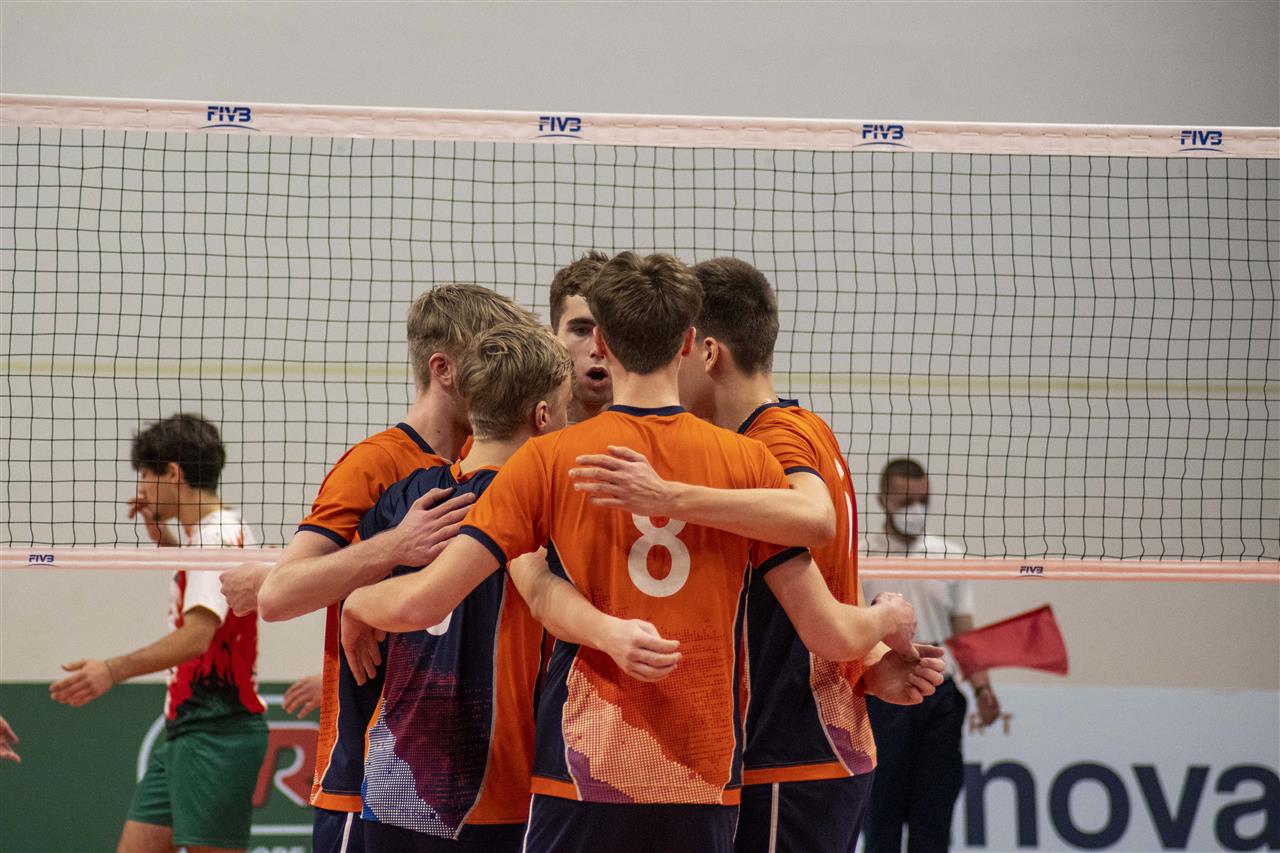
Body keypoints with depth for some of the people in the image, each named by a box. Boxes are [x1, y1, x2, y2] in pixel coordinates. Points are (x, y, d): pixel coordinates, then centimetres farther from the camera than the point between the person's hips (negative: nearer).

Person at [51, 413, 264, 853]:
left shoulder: (219, 534, -15)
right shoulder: (206, 533, 16)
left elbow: (197, 635, -28)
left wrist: (116, 669, -39)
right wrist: (162, 538, 23)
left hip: (216, 734, -10)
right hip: (185, 732, 10)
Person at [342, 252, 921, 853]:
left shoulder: (549, 459, -3)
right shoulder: (748, 462, 2)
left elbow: (420, 604, -7)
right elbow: (833, 635, 2)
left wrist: (350, 597, 15)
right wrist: (887, 621, 25)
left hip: (584, 778, -2)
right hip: (708, 784, 2)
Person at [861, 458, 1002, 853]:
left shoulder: (951, 556, 11)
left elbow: (964, 634, 11)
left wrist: (982, 688, -4)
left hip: (939, 701, 3)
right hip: (882, 698, -3)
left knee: (933, 820, 3)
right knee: (882, 819, 0)